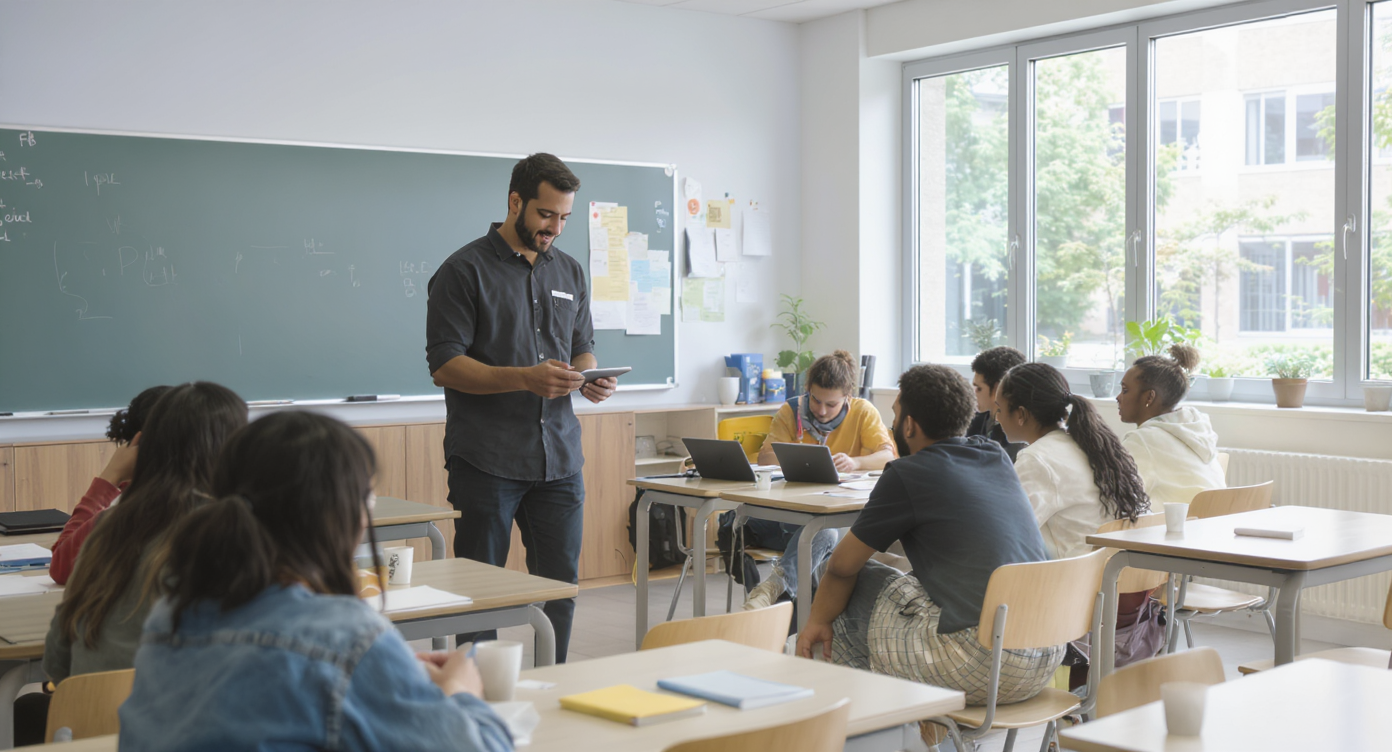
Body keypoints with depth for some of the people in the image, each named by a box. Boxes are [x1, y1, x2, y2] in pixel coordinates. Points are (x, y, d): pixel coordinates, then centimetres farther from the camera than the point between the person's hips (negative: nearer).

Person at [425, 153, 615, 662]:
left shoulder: (569, 272, 15)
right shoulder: (465, 270, -4)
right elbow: (444, 366, -10)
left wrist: (589, 380, -2)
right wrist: (526, 379, -22)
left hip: (559, 457, 5)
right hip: (486, 461, -5)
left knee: (561, 584, 7)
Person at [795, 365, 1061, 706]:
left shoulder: (907, 474, -5)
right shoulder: (998, 459, 13)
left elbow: (842, 566, 7)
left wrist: (817, 621, 22)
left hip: (982, 667, -8)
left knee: (828, 572, 8)